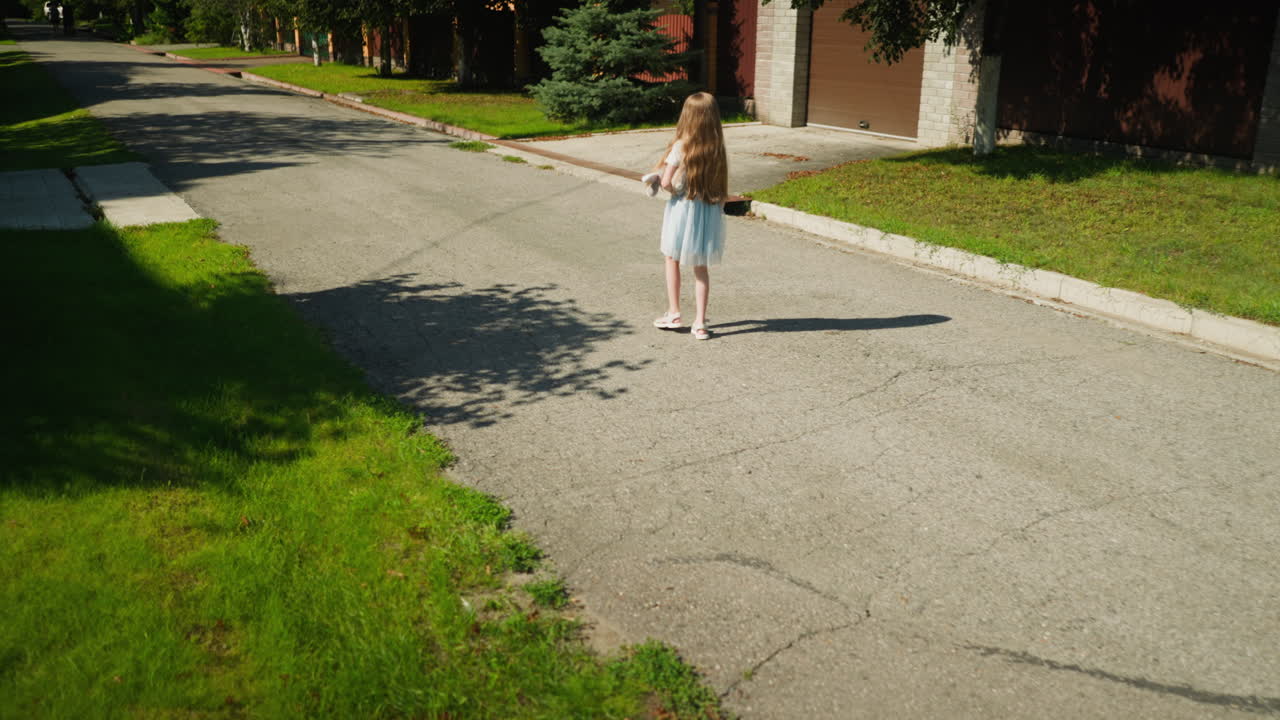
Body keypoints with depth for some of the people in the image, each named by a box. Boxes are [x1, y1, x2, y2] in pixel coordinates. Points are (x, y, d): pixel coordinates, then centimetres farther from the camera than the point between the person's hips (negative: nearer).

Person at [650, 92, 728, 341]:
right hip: (709, 212, 3)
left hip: (682, 209, -3)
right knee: (701, 268, 11)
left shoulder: (681, 146, -13)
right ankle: (699, 322, 9)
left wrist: (673, 190, 5)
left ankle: (674, 314, 23)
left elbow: (666, 182, -15)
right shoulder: (717, 148, -2)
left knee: (672, 259, 18)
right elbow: (720, 184, 0)